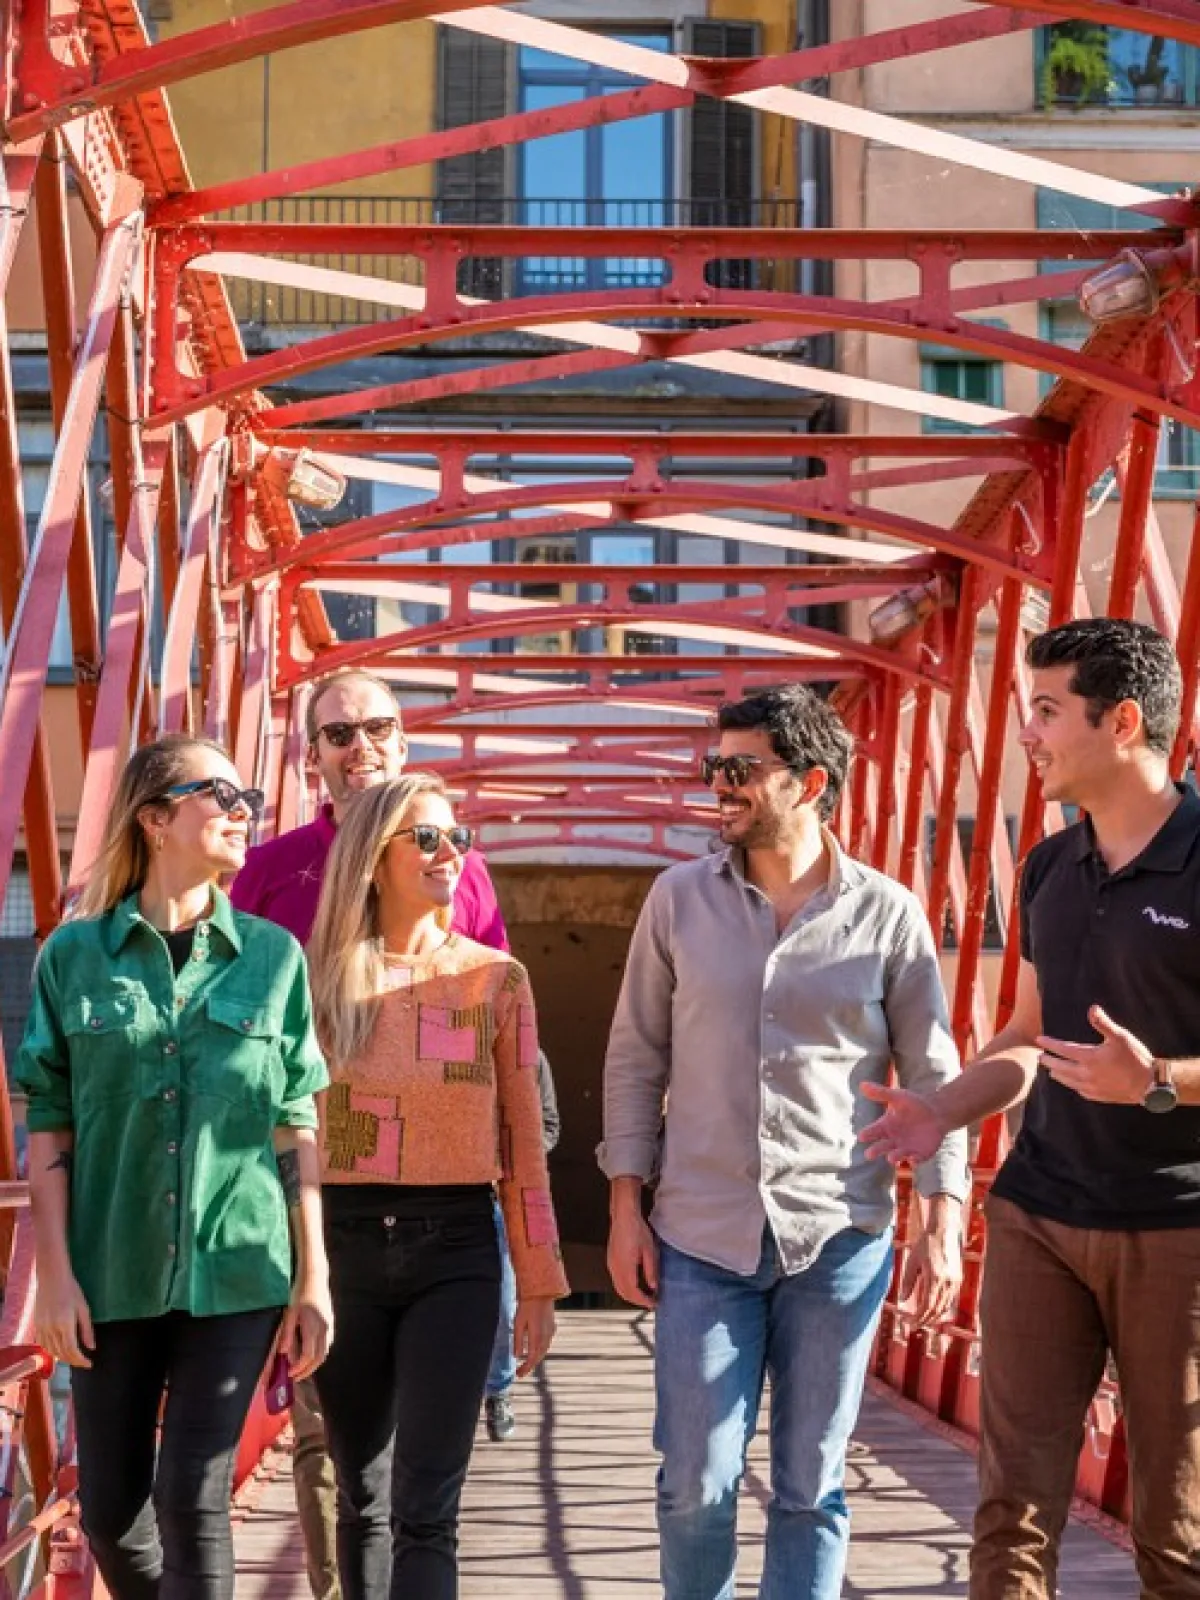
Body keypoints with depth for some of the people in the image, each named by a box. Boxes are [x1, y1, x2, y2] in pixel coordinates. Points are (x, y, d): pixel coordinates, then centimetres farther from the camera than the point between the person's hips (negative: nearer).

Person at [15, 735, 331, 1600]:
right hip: (113, 1273, 1)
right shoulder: (74, 954, 1)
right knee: (110, 1509, 7)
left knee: (194, 1501, -7)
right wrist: (56, 1272, -5)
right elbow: (48, 1123, 2)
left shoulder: (273, 955, 3)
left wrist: (314, 1276, 0)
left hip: (235, 1272, -1)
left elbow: (297, 1123, 3)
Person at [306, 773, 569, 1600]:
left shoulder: (496, 979, 2)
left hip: (456, 1249, -1)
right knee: (363, 1500, 11)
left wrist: (540, 1285, 4)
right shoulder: (320, 977, 2)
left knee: (425, 1511, -7)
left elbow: (523, 1141, 4)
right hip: (345, 1247, 1)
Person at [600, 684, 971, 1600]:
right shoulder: (679, 899, 3)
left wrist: (944, 1223, -5)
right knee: (696, 1483, 2)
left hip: (840, 1238, -1)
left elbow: (934, 1077, 2)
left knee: (812, 1486, 8)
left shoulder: (889, 915, -1)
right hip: (702, 1236, 1)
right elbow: (636, 1058, 7)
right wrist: (627, 1208, 2)